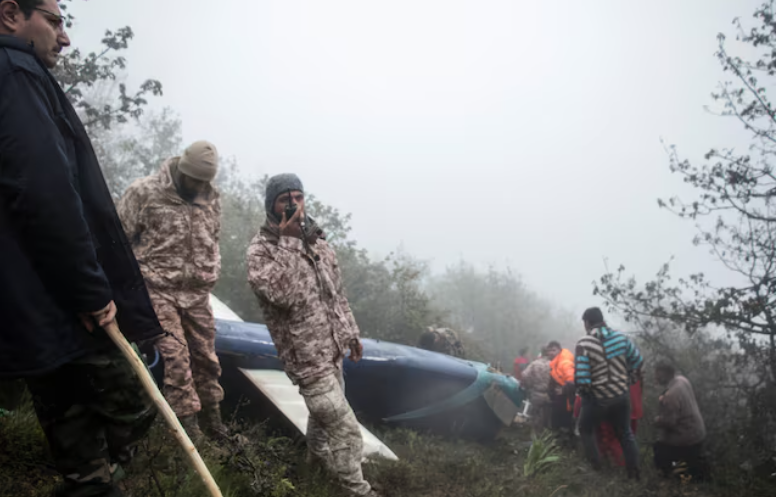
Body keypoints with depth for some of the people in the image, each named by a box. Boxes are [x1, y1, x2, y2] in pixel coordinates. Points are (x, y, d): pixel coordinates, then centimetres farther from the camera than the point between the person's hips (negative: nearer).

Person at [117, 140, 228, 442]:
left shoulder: (211, 198, 7)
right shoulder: (144, 193, -9)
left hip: (197, 293, 5)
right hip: (159, 290, -4)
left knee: (205, 356, 10)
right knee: (175, 356, -9)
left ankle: (211, 418, 24)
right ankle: (187, 422, 2)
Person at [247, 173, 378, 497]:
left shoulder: (317, 240, 6)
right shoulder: (260, 250, -15)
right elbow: (284, 295, -33)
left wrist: (351, 332, 18)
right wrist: (288, 241, -31)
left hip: (332, 347, 7)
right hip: (306, 356, -7)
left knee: (326, 412, 26)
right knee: (345, 429, -4)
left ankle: (317, 454, 52)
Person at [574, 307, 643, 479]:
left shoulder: (584, 344, -19)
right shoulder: (621, 337, -4)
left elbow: (581, 377, -22)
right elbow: (638, 361, 6)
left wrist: (583, 391, -1)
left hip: (597, 399, -4)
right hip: (622, 395, 4)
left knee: (586, 430, 22)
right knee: (625, 433, 22)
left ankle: (596, 467, 23)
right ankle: (634, 473, 27)